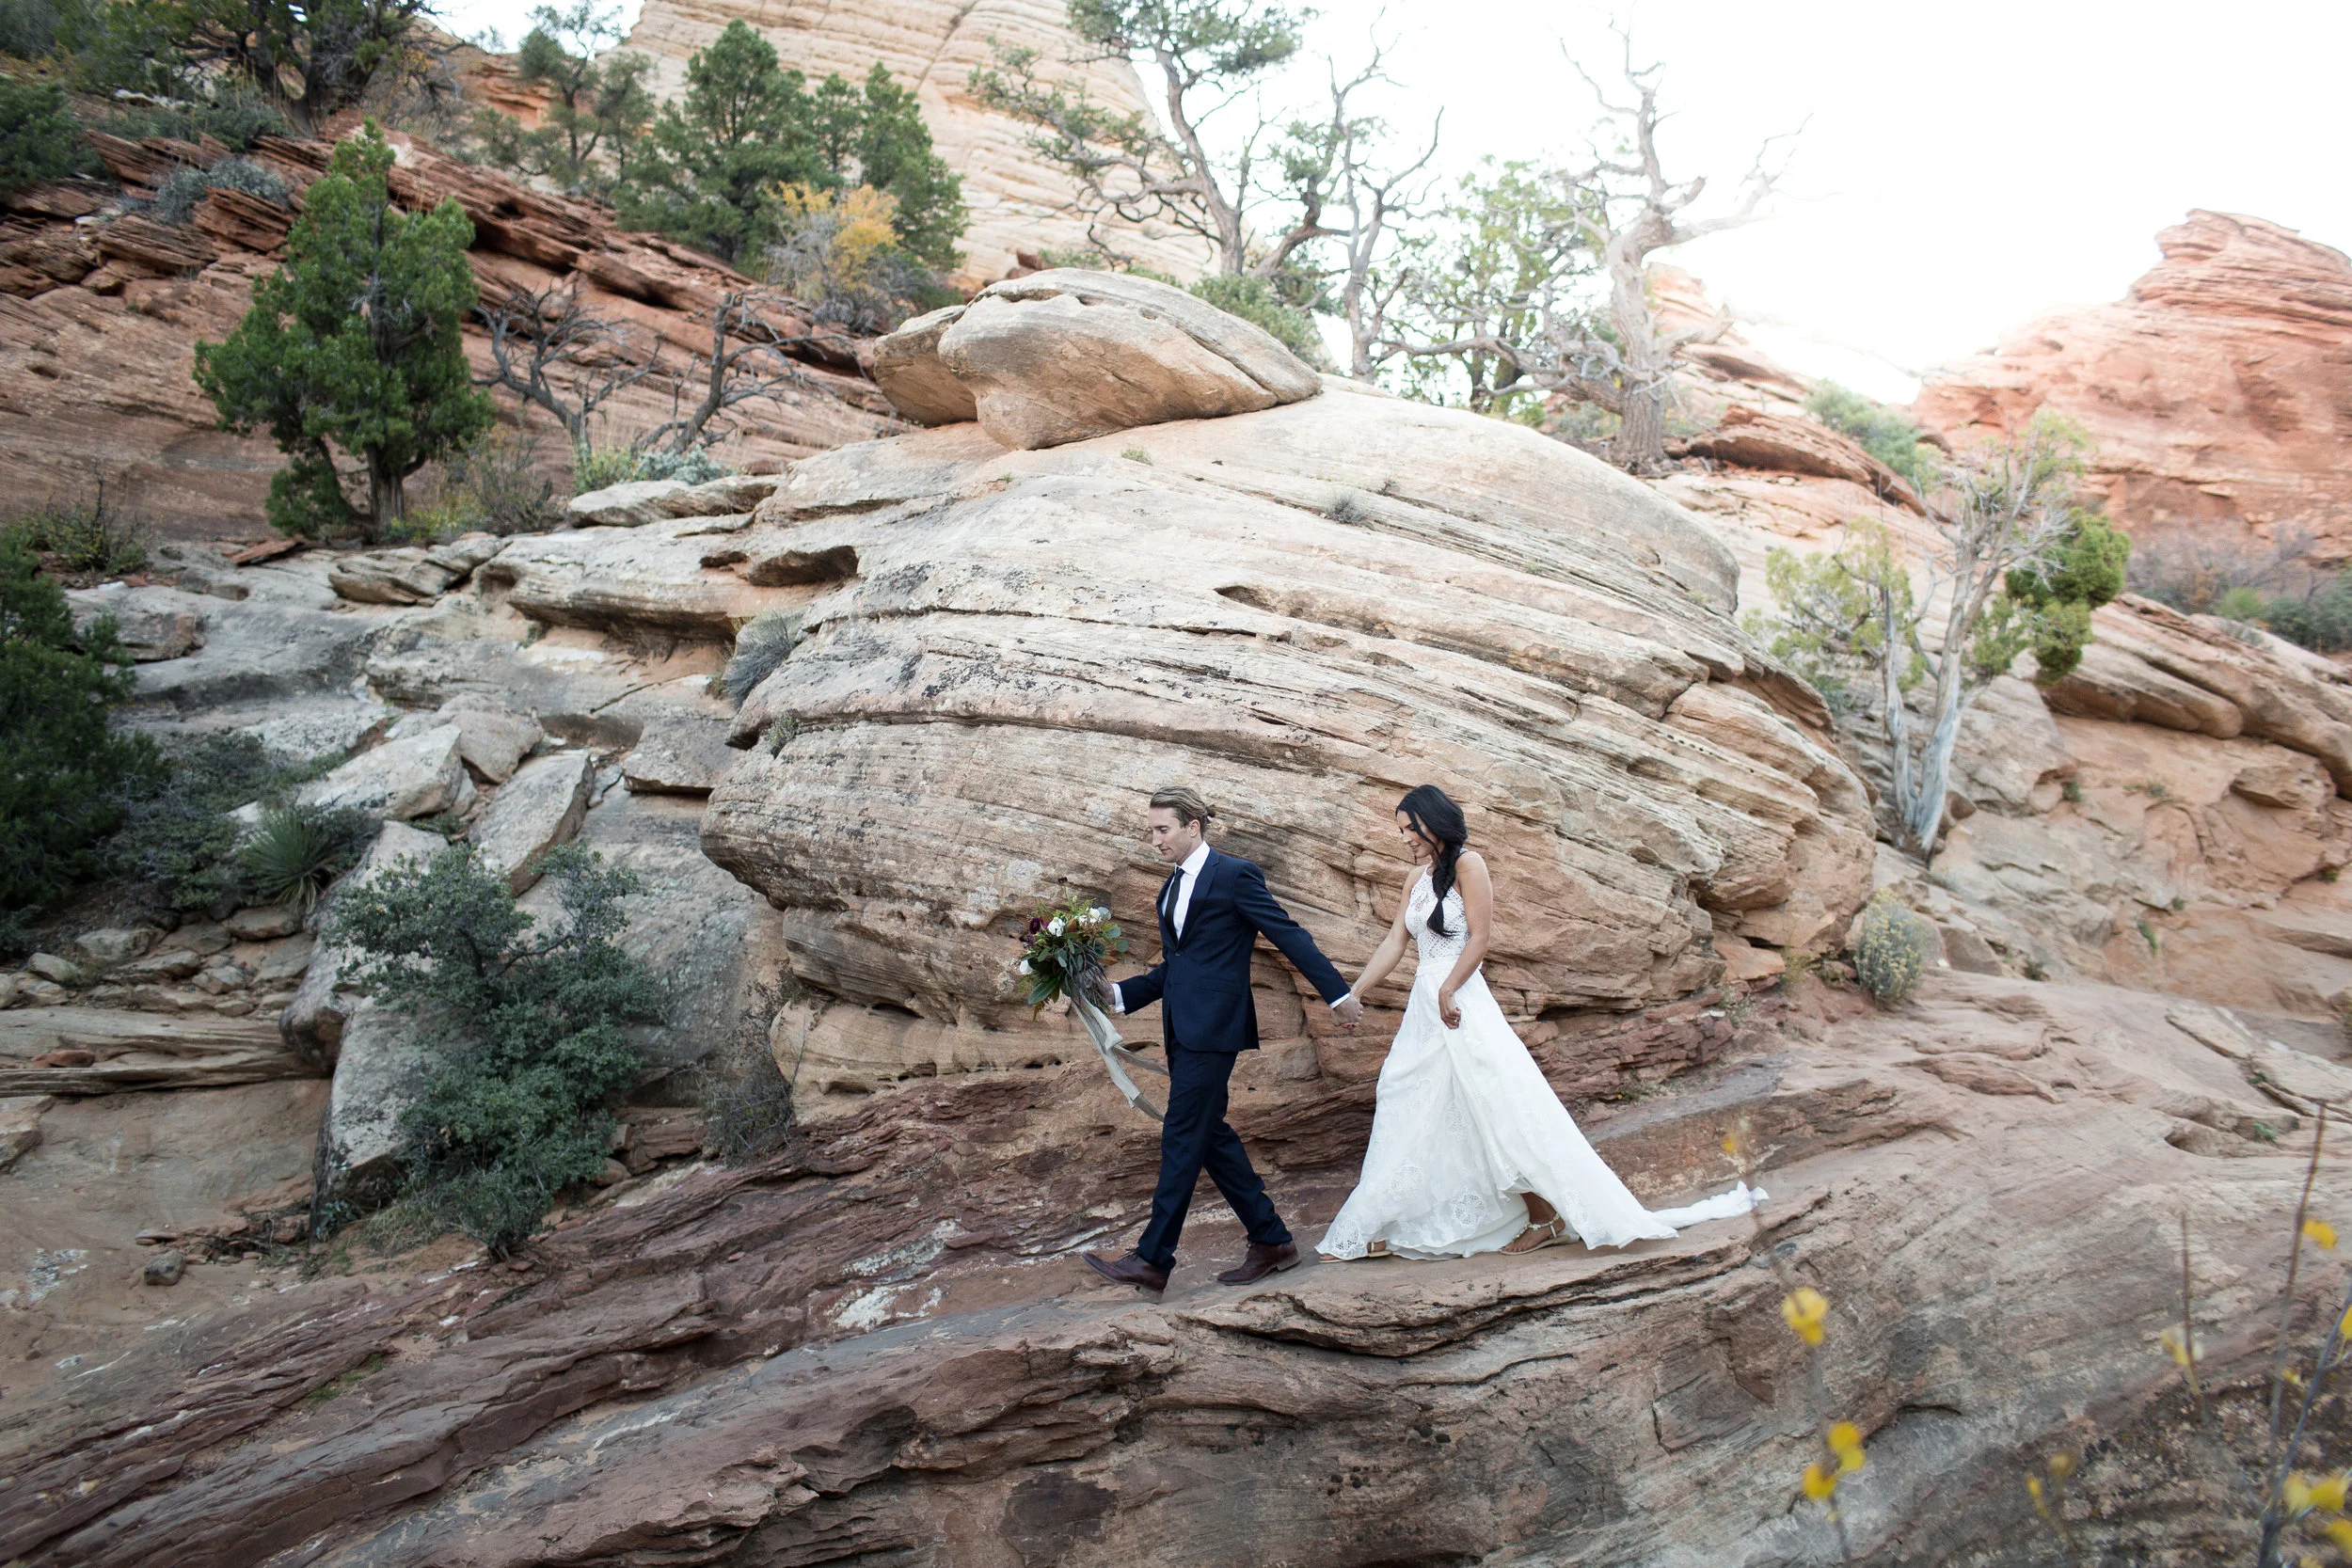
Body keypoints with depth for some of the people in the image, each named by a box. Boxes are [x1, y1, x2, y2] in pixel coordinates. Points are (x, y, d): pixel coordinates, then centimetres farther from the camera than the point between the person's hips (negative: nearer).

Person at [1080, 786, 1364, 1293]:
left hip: (1213, 1027, -9)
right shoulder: (1171, 888, 19)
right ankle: (1271, 1241, 20)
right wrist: (1118, 994, 9)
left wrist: (1338, 994, -8)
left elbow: (1290, 936, -7)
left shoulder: (1235, 875, -6)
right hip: (1183, 1031, 9)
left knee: (1182, 1138, -7)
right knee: (1210, 1136, 10)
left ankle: (1154, 1259, -3)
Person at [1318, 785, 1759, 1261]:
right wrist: (1352, 994, 13)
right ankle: (1383, 1228, 14)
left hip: (1460, 1004, -8)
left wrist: (1447, 991, -20)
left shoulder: (1467, 864, -7)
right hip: (1422, 1008, 8)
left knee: (1499, 1113, -7)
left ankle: (1545, 1216, 3)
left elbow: (1480, 936, -13)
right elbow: (1394, 943, 16)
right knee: (1411, 1117, 9)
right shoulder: (1417, 877, 15)